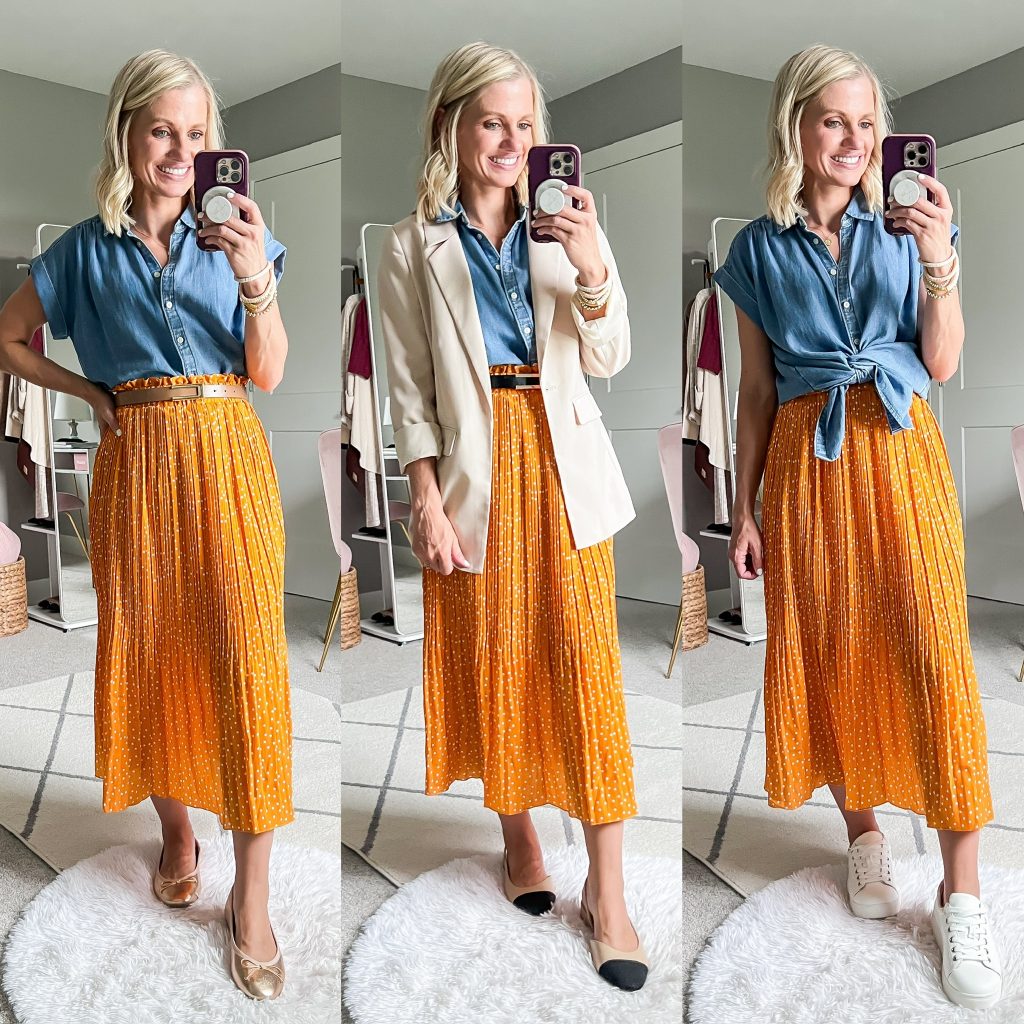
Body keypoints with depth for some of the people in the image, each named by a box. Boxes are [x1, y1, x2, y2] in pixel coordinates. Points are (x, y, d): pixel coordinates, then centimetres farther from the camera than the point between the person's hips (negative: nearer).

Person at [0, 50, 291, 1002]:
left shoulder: (237, 233, 4)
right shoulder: (85, 250, 7)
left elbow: (268, 372, -3)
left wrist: (254, 276, -18)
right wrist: (89, 391, 5)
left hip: (227, 454, -1)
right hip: (136, 460, 2)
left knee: (245, 656, -8)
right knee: (149, 649, 8)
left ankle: (252, 898, 0)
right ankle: (175, 830, 32)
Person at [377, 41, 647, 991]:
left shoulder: (566, 227, 5)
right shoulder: (413, 247, 1)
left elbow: (609, 359, -1)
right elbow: (410, 391, -1)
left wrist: (590, 265, -17)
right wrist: (428, 502, -8)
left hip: (562, 464, 1)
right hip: (474, 470, 0)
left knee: (587, 664, -2)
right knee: (492, 661, 8)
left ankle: (607, 887, 8)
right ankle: (519, 838, 31)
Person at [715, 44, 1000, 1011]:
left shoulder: (905, 228, 5)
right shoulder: (759, 250, 5)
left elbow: (942, 365, 0)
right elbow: (756, 389, 6)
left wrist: (938, 260, -14)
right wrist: (744, 510, 3)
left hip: (900, 452, 0)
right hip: (805, 463, 1)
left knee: (935, 654, -7)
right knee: (829, 652, 6)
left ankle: (962, 892, 3)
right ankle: (863, 831, 27)